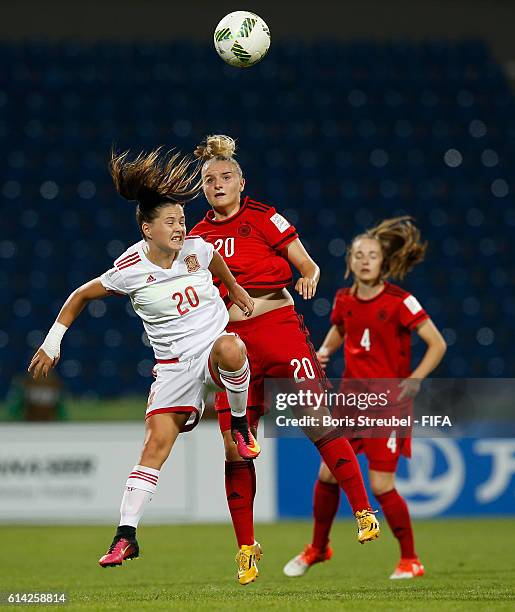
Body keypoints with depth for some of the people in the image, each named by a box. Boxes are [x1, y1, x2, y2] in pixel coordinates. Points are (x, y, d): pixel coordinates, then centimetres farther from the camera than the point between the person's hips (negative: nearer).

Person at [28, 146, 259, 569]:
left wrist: (238, 293, 30)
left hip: (215, 347, 1)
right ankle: (126, 536, -10)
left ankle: (241, 423, -12)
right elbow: (81, 297, 4)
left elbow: (218, 265, 21)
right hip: (174, 365, -1)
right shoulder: (129, 271, -9)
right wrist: (52, 343, 4)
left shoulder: (196, 250, -5)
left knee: (230, 348, -38)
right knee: (156, 443, -14)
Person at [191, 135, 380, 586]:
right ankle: (246, 547, 7)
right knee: (234, 444, -2)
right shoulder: (198, 237, 13)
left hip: (277, 325, -3)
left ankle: (363, 512, -6)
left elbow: (308, 265, 1)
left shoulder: (262, 217, 2)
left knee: (319, 420, -15)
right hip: (231, 341, 3)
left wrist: (309, 277, -19)